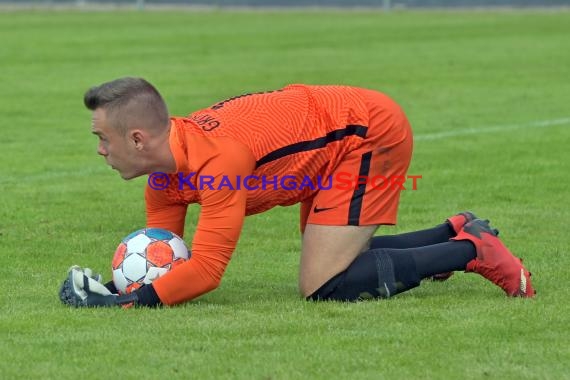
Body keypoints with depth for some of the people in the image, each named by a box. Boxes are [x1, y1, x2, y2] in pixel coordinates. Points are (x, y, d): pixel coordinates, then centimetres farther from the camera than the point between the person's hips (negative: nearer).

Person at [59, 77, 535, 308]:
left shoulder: (217, 159, -32)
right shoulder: (166, 172, -4)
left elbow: (204, 270, -32)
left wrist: (126, 300, -34)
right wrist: (109, 286, -17)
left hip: (371, 133, -9)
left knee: (325, 285, -14)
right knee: (335, 260, 17)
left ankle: (470, 251, -3)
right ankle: (457, 233, 26)